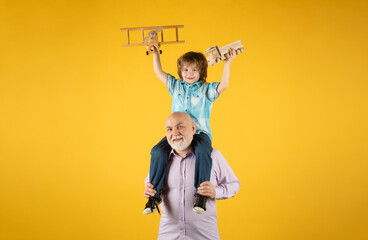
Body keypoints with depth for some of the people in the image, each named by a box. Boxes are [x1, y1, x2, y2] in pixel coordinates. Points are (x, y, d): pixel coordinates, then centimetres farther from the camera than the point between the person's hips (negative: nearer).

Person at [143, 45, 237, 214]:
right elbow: (159, 72, 21)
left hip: (199, 132, -3)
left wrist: (227, 63, -14)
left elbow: (223, 85, -8)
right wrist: (155, 54, 16)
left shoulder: (206, 89, 8)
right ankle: (155, 194, -17)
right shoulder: (176, 86, 20)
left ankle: (201, 194, -32)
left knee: (203, 151, -38)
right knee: (158, 151, -26)